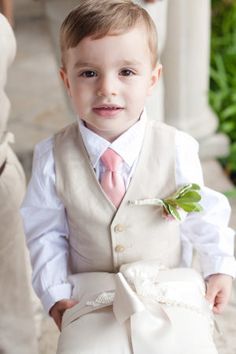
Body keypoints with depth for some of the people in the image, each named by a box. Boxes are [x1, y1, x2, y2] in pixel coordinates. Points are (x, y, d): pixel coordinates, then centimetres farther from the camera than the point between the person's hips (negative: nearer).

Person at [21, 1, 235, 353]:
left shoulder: (177, 148, -9)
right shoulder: (54, 157, -8)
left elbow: (203, 214, 5)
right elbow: (46, 231, 2)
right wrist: (54, 292, -5)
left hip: (173, 298, 1)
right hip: (91, 303, 0)